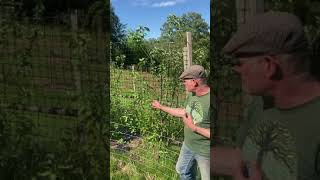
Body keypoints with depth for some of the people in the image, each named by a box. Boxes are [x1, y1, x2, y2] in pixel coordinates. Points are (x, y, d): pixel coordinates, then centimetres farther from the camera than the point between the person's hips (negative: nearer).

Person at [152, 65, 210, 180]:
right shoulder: (191, 94, -3)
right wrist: (161, 107, 18)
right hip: (188, 145, 8)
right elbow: (185, 112, 14)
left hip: (205, 152, -8)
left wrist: (194, 127, -26)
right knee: (183, 171, 27)